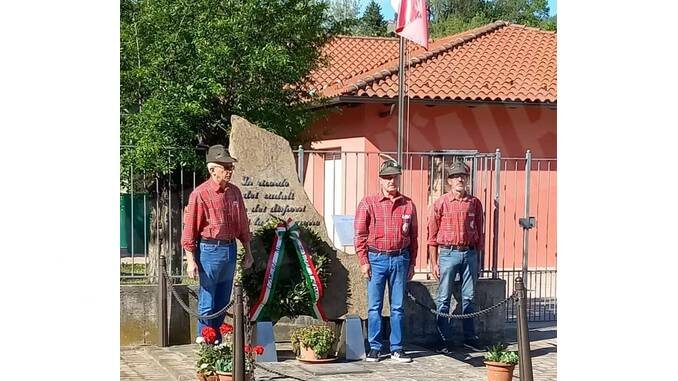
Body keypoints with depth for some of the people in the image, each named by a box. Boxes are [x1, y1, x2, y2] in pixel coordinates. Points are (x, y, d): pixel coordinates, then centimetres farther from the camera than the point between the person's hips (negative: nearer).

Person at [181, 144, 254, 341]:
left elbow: (243, 224, 18)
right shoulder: (200, 194, -10)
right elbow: (189, 229, -11)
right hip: (209, 250, -7)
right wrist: (191, 261, -15)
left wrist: (248, 252, 17)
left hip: (230, 250, 7)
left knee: (222, 303, 14)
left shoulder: (234, 192, 10)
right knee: (207, 305, -2)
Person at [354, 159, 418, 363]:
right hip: (376, 259, -2)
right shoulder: (368, 203, 0)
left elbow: (413, 236, 12)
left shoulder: (408, 204, 7)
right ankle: (375, 348, 10)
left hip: (400, 259, 2)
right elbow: (360, 235, -1)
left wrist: (412, 263, 10)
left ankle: (396, 348, 13)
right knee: (374, 306, 2)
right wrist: (364, 262, -6)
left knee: (398, 306, 6)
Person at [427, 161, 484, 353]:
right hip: (448, 253, -2)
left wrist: (478, 258, 8)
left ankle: (470, 337, 16)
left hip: (470, 253, 2)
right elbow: (432, 235, 1)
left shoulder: (475, 203, 7)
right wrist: (434, 263, -3)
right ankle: (445, 339, 7)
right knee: (443, 299, 0)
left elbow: (479, 232, 11)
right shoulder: (440, 203, -1)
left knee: (469, 297, 8)